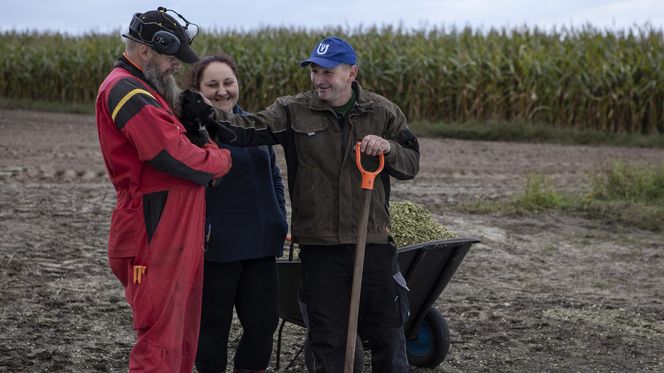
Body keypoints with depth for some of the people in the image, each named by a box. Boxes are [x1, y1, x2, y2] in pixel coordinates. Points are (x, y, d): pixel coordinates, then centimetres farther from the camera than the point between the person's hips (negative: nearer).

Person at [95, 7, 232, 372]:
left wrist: (205, 152, -1)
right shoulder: (126, 91, -15)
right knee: (161, 342, -7)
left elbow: (170, 145, 18)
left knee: (182, 335, 16)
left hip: (175, 234, 10)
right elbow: (175, 155, -21)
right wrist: (221, 160, -4)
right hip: (157, 234, -10)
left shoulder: (143, 89, 20)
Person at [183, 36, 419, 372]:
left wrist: (387, 147, -16)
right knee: (327, 339, 10)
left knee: (387, 332, 12)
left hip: (373, 241, 1)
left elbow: (411, 164, 5)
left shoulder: (383, 112, 3)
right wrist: (209, 114, -34)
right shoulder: (294, 111, -1)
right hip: (319, 244, 0)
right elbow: (250, 129, -16)